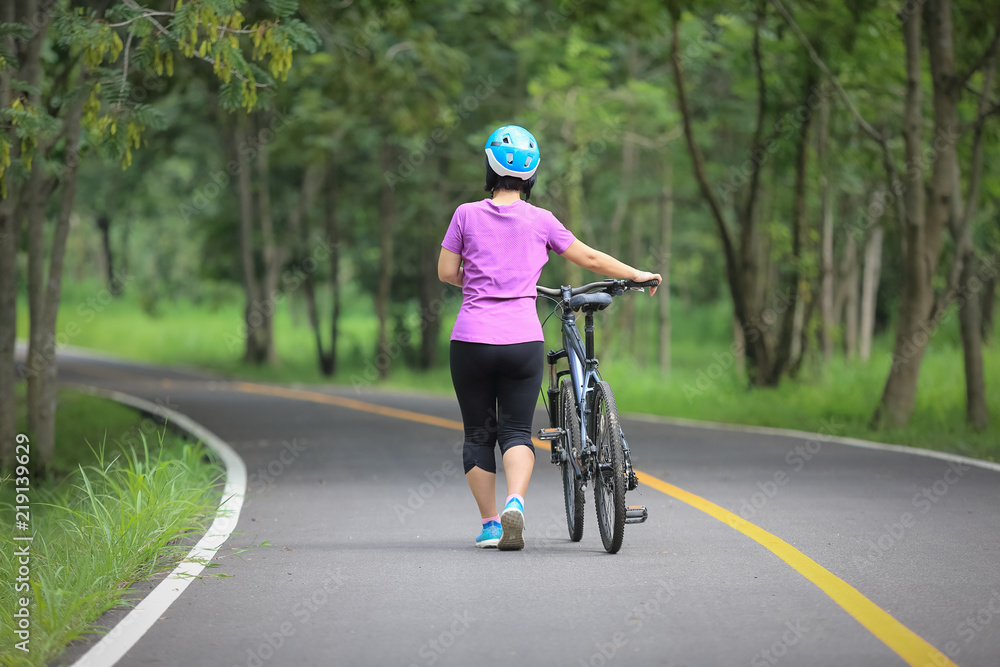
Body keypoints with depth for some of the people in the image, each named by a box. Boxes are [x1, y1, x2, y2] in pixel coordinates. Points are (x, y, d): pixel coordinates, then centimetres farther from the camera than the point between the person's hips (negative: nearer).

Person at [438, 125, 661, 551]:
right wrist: (637, 275, 24)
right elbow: (590, 259, 9)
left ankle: (489, 524, 13)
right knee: (516, 432, 6)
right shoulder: (540, 221, 2)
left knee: (478, 434, 13)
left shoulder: (467, 215, 0)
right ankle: (515, 502, -20)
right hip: (523, 340, 0)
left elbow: (446, 272, 4)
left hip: (471, 340, 0)